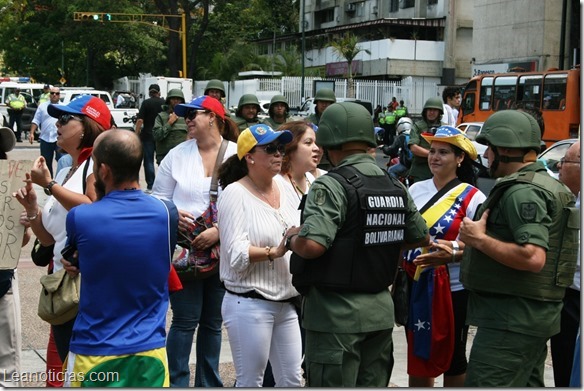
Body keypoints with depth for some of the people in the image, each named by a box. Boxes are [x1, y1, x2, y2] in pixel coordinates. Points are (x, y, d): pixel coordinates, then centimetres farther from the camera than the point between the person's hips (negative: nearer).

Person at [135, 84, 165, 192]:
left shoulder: (146, 103, -5)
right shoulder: (164, 103, 4)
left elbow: (140, 120, -11)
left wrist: (136, 134, -6)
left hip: (148, 135, -3)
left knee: (148, 161, 2)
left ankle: (150, 187, 0)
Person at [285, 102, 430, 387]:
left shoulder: (332, 185, -16)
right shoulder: (396, 188, 6)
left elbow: (312, 245, -27)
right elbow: (421, 238, 15)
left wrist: (291, 237, -6)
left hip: (336, 313, -7)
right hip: (380, 310, 7)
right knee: (373, 384, 16)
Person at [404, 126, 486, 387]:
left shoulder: (472, 198, -9)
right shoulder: (416, 190, 6)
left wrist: (453, 252, -27)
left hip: (451, 289, -5)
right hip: (414, 285, 5)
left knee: (451, 356, 8)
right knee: (417, 354, 15)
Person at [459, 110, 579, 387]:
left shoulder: (523, 191, -17)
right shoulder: (545, 184, 17)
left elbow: (533, 257, -28)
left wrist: (479, 240, -18)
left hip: (512, 319, -11)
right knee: (526, 384, 18)